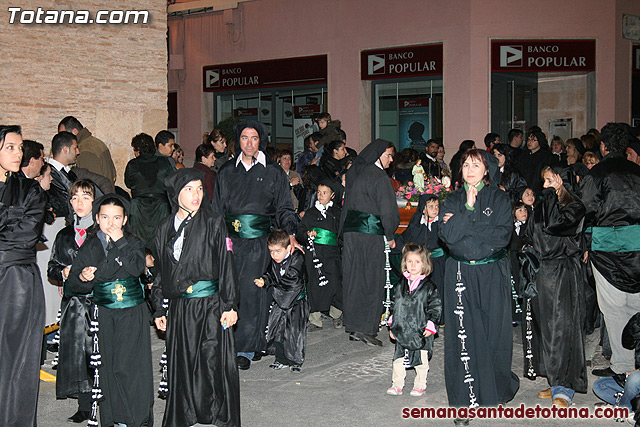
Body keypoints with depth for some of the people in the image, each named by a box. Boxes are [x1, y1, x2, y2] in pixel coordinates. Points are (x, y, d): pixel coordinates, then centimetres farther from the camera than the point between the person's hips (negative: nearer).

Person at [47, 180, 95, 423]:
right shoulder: (64, 236, 16)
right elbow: (52, 269, 19)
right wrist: (64, 273, -1)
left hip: (100, 299, -4)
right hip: (74, 300, 4)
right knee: (77, 347, 0)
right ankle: (85, 405, 9)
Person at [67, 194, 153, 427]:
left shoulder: (133, 243, 6)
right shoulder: (89, 247, 8)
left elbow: (136, 268, -14)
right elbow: (73, 283, 7)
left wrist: (119, 242, -13)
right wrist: (83, 278, -15)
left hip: (133, 313, -1)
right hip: (103, 313, 2)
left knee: (129, 365, -6)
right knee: (106, 365, 1)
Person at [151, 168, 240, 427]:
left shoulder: (214, 224, -3)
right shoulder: (165, 228, 8)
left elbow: (226, 266, -5)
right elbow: (160, 271, 13)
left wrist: (229, 305, -9)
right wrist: (158, 309, 11)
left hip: (210, 306, -3)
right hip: (179, 308, 3)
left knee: (214, 362, -1)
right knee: (181, 364, 8)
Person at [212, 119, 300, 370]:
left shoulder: (273, 173, 6)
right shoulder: (227, 172, 13)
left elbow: (284, 208, 6)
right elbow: (217, 209, 16)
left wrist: (290, 234, -9)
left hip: (260, 240, -3)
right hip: (230, 239, 3)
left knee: (251, 292, -7)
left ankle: (245, 349, 0)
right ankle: (254, 344, 13)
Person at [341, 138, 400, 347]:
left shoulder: (354, 173, 12)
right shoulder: (379, 177, -11)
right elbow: (387, 210, -11)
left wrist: (344, 229, 16)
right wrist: (390, 236, 0)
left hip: (350, 228, 7)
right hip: (371, 232, -7)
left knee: (353, 278, 10)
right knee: (371, 280, 0)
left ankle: (352, 326, 15)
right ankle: (366, 329, 1)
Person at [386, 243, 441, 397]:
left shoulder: (428, 286, -6)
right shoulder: (401, 284, 6)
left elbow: (436, 306, -3)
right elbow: (395, 305, 13)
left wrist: (430, 326, -9)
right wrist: (392, 326, 11)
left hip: (421, 331, -3)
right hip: (402, 331, 4)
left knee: (421, 360, 6)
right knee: (398, 358, 8)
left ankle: (420, 384, 21)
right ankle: (397, 384, 19)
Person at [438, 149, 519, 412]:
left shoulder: (499, 199, 4)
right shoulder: (454, 200, 8)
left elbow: (502, 235, -10)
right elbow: (447, 235, -7)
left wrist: (462, 227, -9)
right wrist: (469, 208, -13)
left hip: (492, 274, -1)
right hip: (460, 274, 1)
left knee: (494, 331, 2)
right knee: (464, 334, -2)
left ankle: (497, 390, 20)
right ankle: (466, 397, 5)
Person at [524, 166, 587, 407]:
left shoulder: (574, 207, -5)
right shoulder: (545, 205, 17)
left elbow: (552, 225, -22)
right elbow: (530, 237, 24)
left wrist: (551, 197, -11)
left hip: (563, 272, -8)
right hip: (541, 270, 8)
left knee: (561, 327, -9)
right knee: (545, 326, 8)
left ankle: (563, 390, -6)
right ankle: (556, 383, 16)